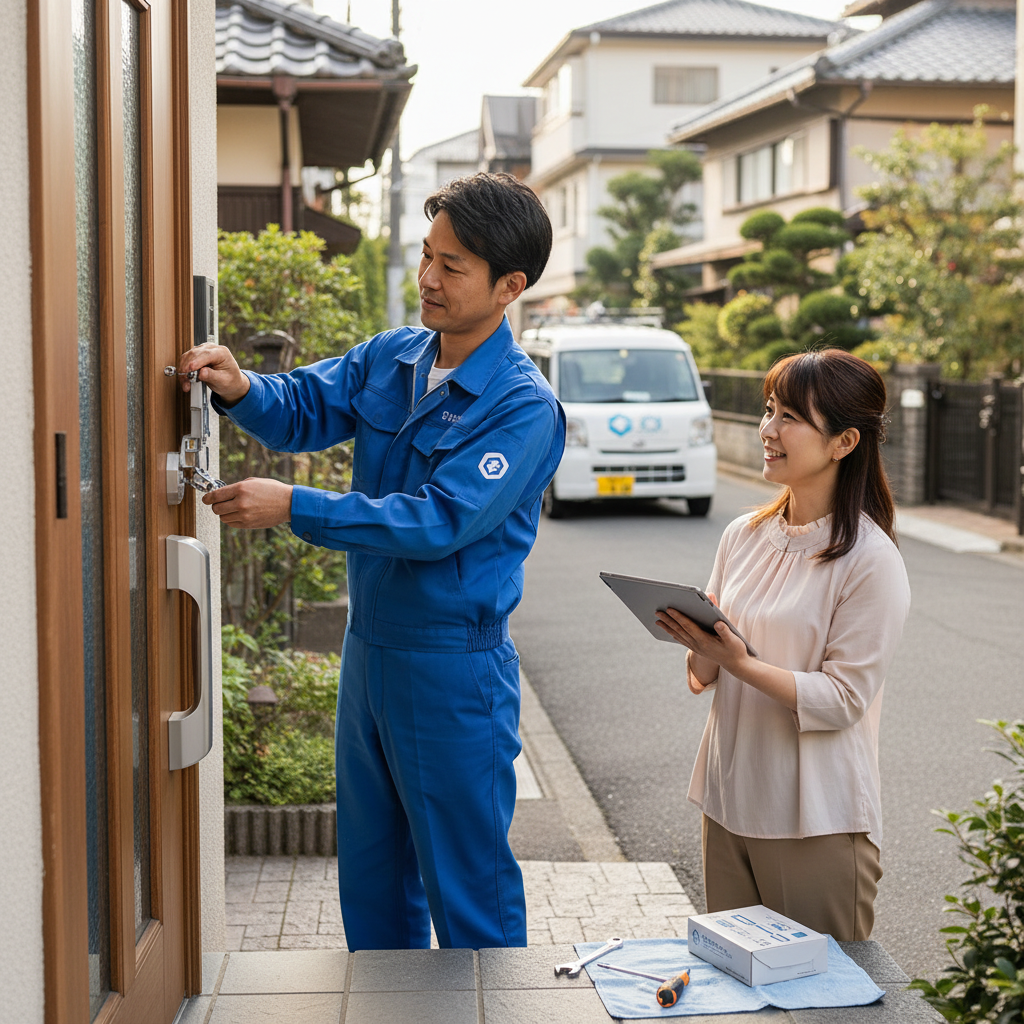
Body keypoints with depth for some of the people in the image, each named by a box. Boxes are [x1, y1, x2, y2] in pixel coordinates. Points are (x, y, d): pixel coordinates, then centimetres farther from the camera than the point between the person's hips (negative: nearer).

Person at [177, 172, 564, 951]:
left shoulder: (524, 407, -19)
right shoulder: (391, 358, 4)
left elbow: (439, 522, -26)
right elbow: (304, 408, 7)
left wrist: (294, 508, -29)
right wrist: (240, 388, -17)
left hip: (454, 667, -7)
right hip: (370, 645, 8)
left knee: (468, 879, 4)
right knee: (371, 868, 20)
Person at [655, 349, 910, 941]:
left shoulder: (870, 560, -13)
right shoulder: (744, 536, 6)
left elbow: (843, 698, -16)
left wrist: (741, 664, -25)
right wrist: (705, 660, -11)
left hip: (819, 823, -6)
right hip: (729, 801, 6)